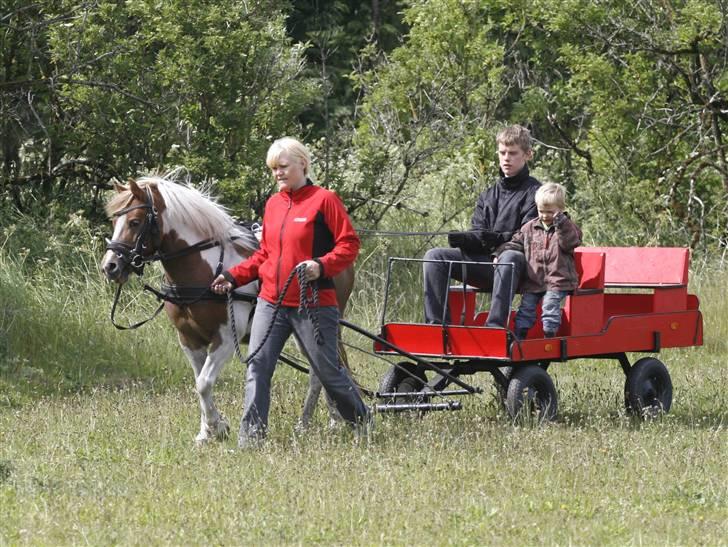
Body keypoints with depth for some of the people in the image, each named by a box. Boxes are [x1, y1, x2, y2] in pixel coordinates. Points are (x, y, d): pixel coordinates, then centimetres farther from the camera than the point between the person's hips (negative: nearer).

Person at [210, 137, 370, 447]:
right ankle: (251, 436, -2)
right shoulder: (273, 204, 13)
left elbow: (349, 245, -9)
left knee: (327, 370, 4)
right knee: (257, 366, -3)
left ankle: (362, 421, 26)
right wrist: (234, 276, 9)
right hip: (271, 303, 6)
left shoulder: (324, 200, -6)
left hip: (313, 305, -6)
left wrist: (322, 265, -25)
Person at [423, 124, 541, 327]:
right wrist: (464, 238, -12)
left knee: (510, 258, -42)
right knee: (434, 256, -12)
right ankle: (437, 323, -21)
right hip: (485, 261, 6)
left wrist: (496, 239, -23)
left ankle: (495, 325, -50)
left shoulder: (534, 192, 2)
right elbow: (477, 233, 12)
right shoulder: (488, 196, 21)